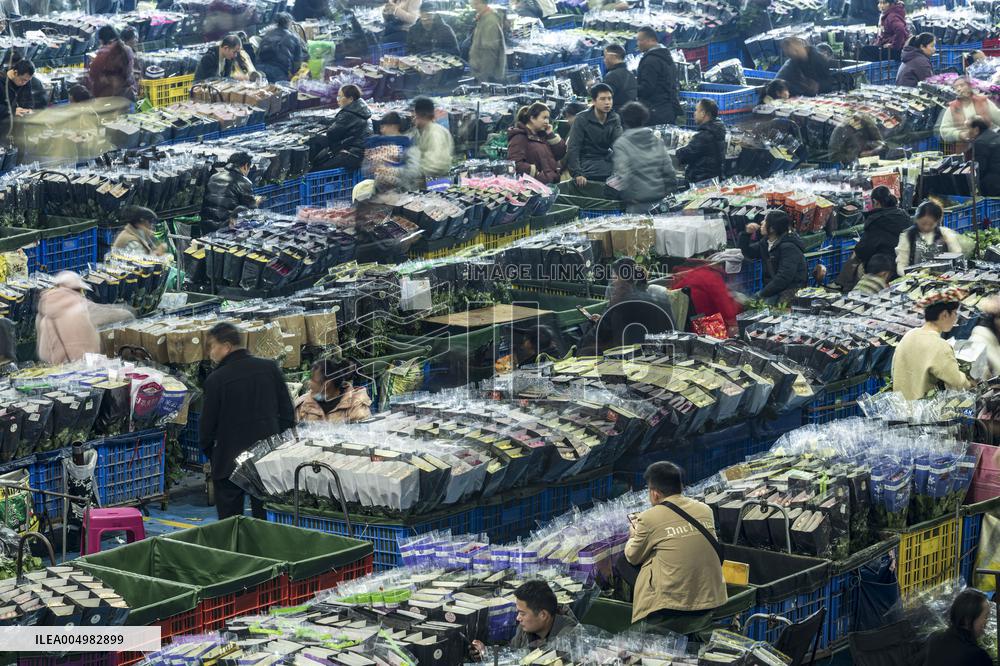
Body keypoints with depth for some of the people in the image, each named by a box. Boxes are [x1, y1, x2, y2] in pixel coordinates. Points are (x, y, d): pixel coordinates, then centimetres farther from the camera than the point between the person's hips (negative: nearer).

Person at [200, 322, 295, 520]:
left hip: (229, 462, -4)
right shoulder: (270, 368, 1)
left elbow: (208, 423, -5)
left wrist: (208, 451, 12)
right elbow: (287, 412, 5)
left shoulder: (216, 380, -12)